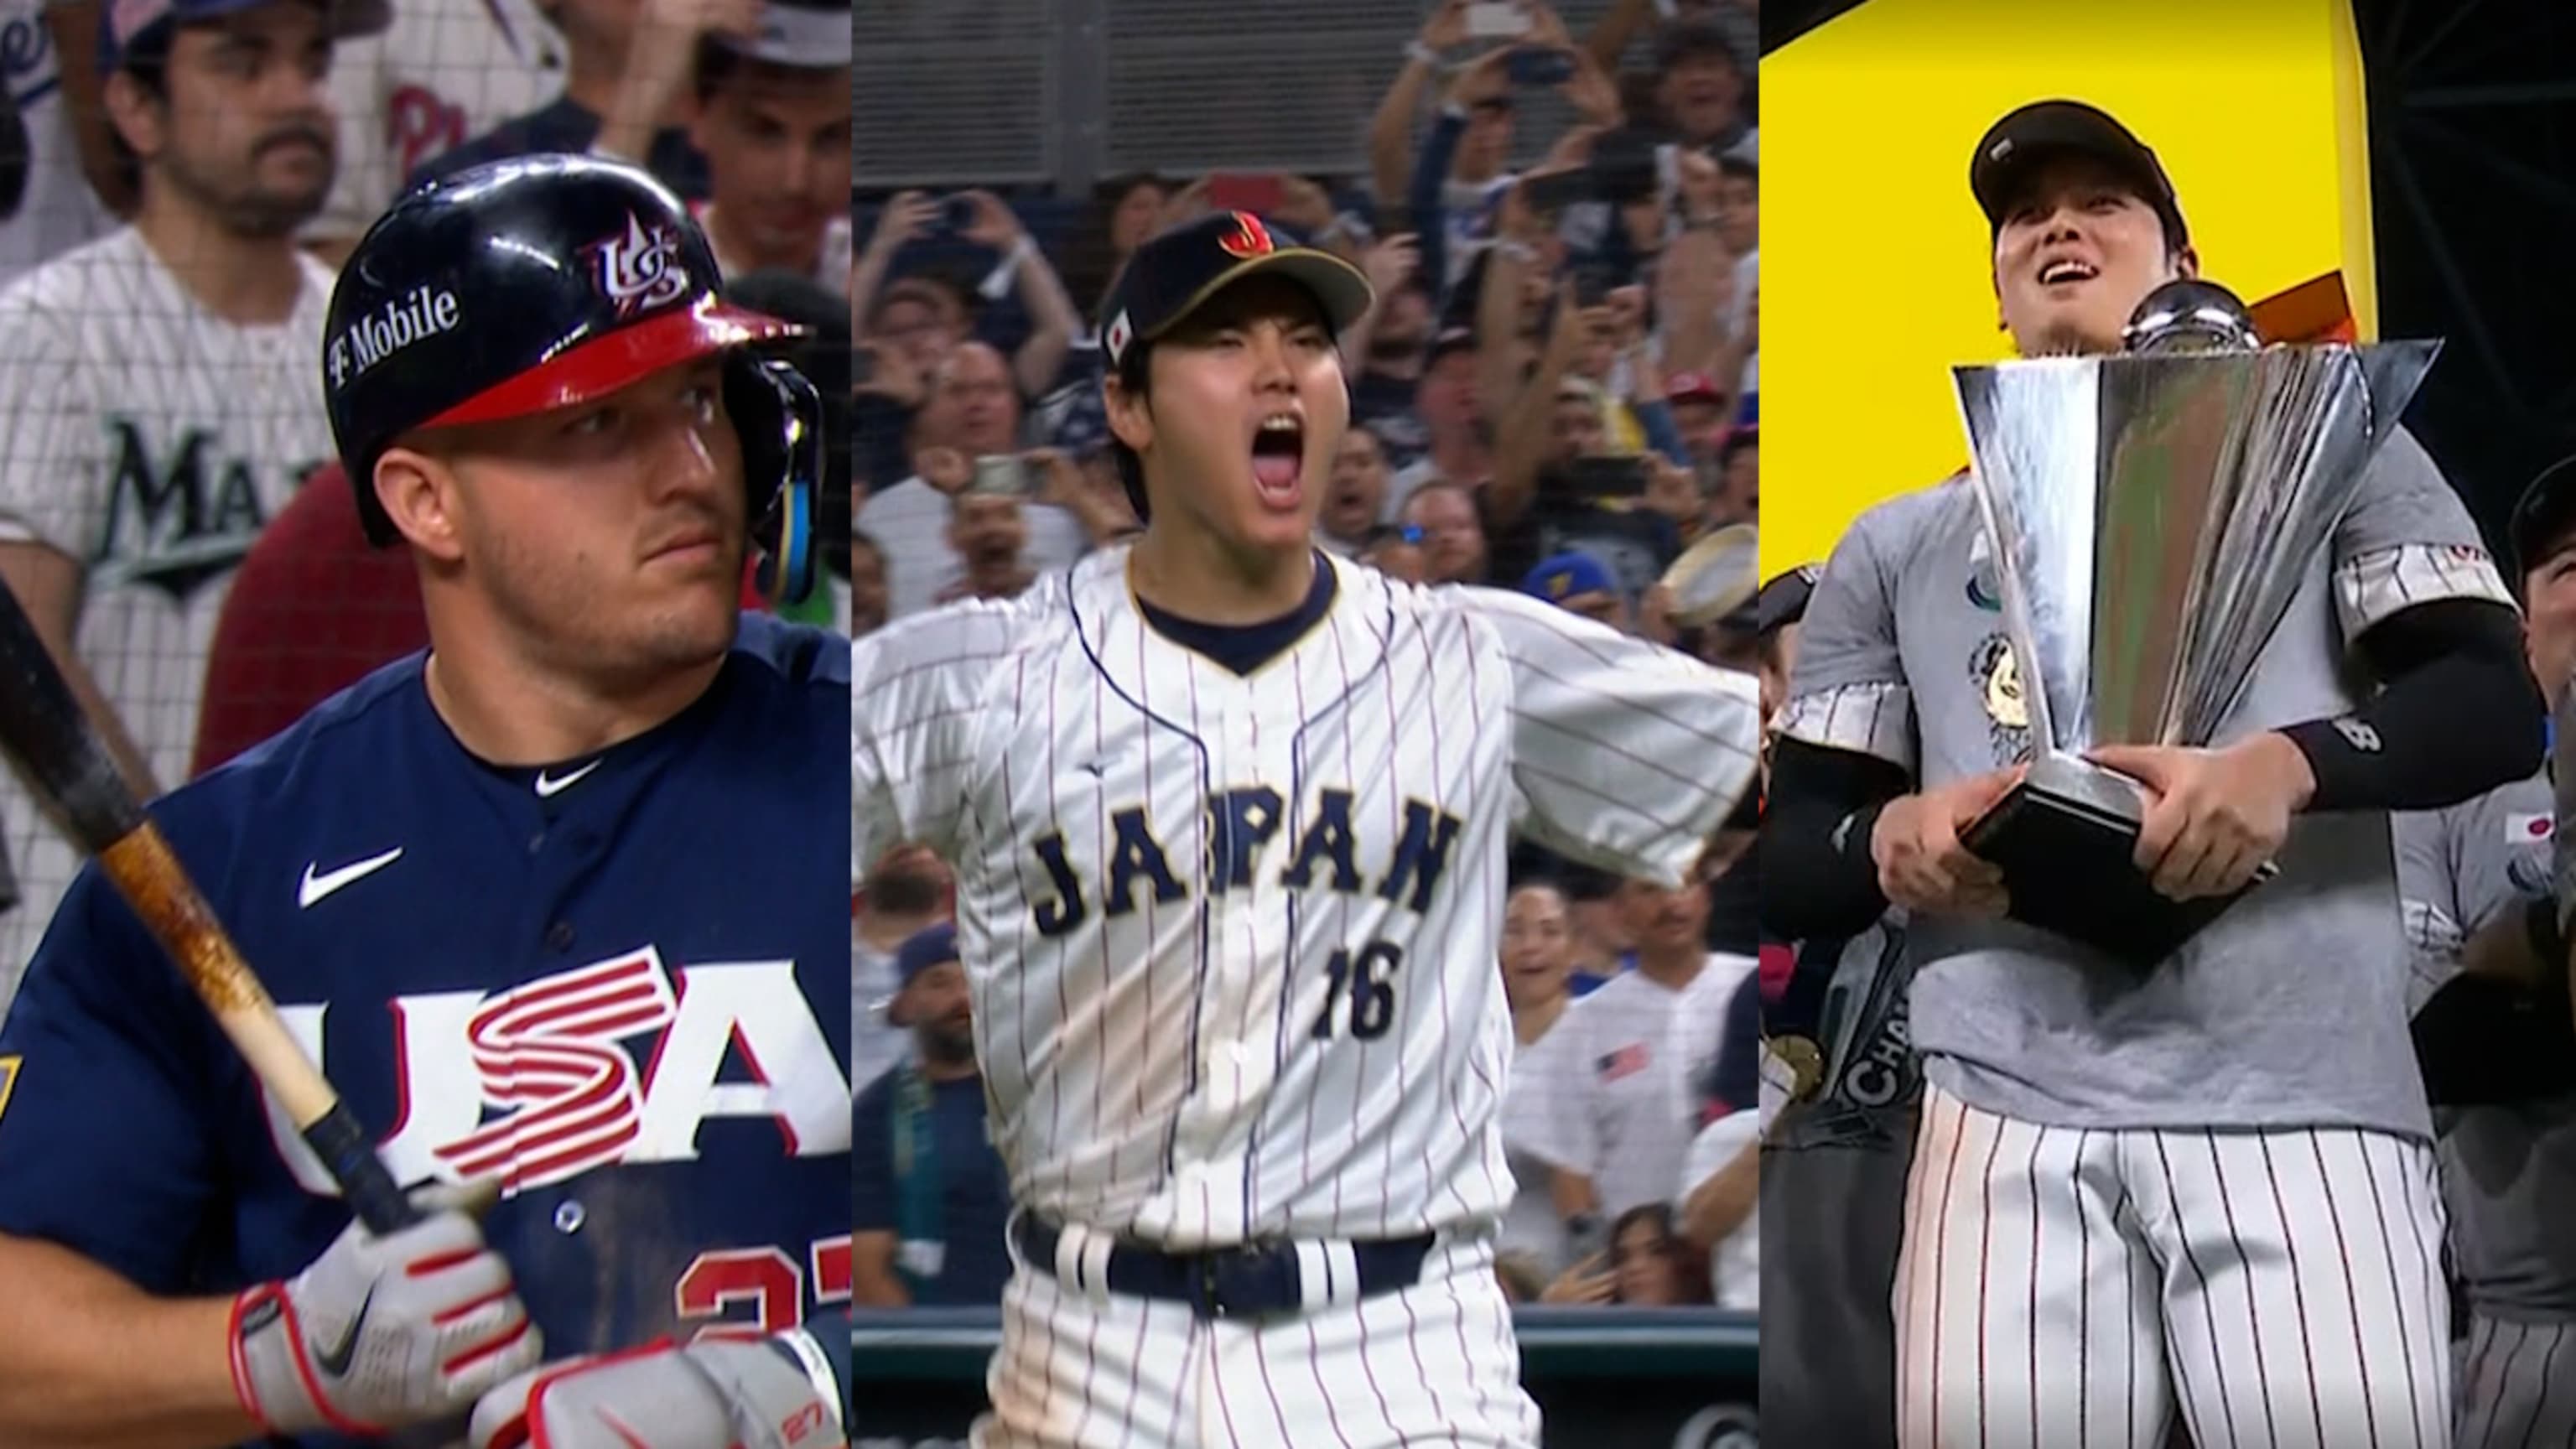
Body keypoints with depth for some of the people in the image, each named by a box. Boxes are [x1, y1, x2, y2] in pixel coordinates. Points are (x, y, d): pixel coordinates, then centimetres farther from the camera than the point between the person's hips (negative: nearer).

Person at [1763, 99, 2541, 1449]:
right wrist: (1894, 840, -6)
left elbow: (2497, 703, 4)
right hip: (2011, 1123, 2)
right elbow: (1788, 867, 18)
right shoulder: (1897, 546, 23)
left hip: (2303, 1105, -1)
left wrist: (2290, 764, -15)